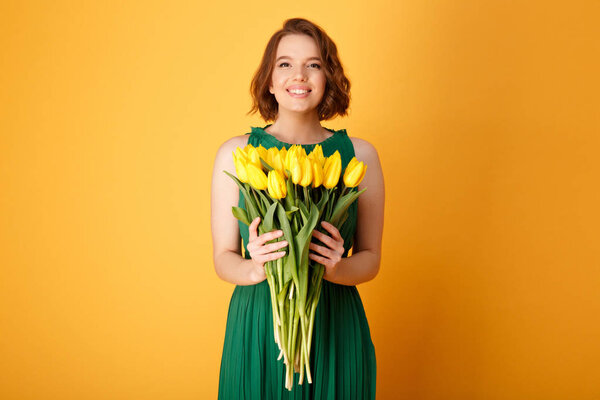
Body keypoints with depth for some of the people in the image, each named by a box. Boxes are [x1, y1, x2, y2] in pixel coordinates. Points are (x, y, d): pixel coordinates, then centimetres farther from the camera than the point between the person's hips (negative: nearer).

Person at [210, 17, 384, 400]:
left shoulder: (359, 154, 1)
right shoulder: (235, 153, -1)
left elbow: (371, 258, 4)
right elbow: (223, 258, 1)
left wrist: (337, 268, -17)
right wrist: (255, 269, -20)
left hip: (334, 328, 1)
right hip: (257, 328, 0)